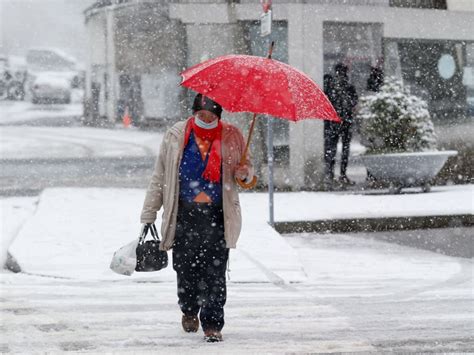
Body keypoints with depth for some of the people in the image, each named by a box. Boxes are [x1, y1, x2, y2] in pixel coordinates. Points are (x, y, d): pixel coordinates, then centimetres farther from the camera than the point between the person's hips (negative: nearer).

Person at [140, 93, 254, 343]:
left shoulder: (231, 136, 4)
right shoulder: (176, 135, 4)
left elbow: (246, 168, 17)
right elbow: (159, 177, 9)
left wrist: (244, 172, -10)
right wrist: (149, 214, 6)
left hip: (217, 214, -1)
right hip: (184, 213, 1)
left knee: (214, 271, -7)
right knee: (185, 267, 6)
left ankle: (212, 324, 0)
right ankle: (189, 310, 33)